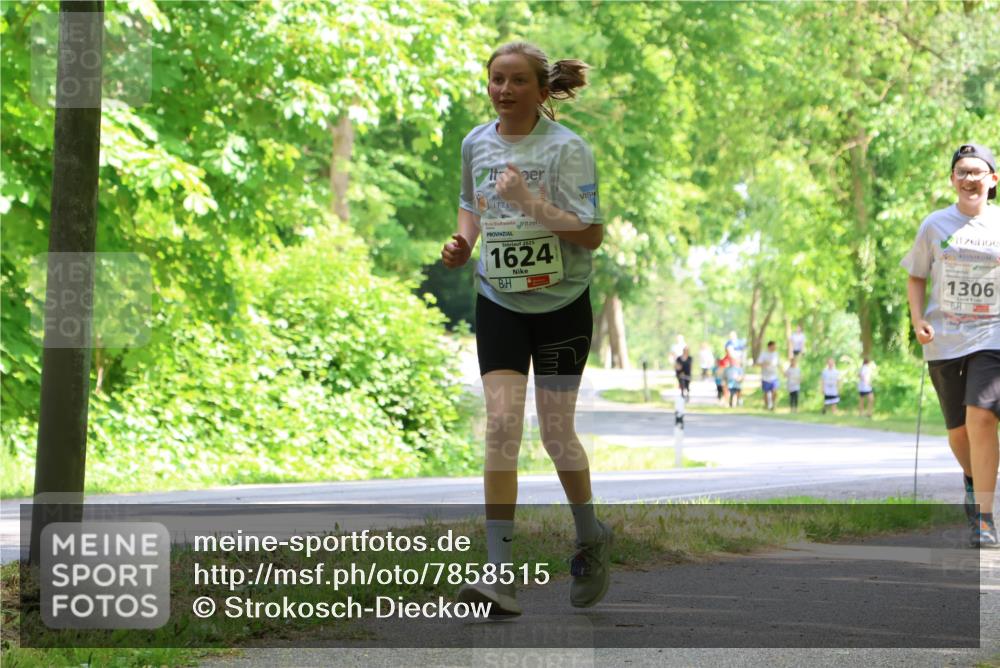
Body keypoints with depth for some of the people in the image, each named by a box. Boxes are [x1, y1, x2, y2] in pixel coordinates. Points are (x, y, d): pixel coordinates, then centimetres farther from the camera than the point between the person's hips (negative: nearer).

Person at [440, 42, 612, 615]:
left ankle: (592, 539, 33)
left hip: (561, 305, -3)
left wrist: (530, 203, -28)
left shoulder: (567, 148, -13)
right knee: (501, 424, -11)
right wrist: (463, 242, 2)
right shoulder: (476, 143, 2)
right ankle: (500, 573, -14)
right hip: (498, 304, 3)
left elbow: (592, 235, -18)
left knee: (556, 432, 5)